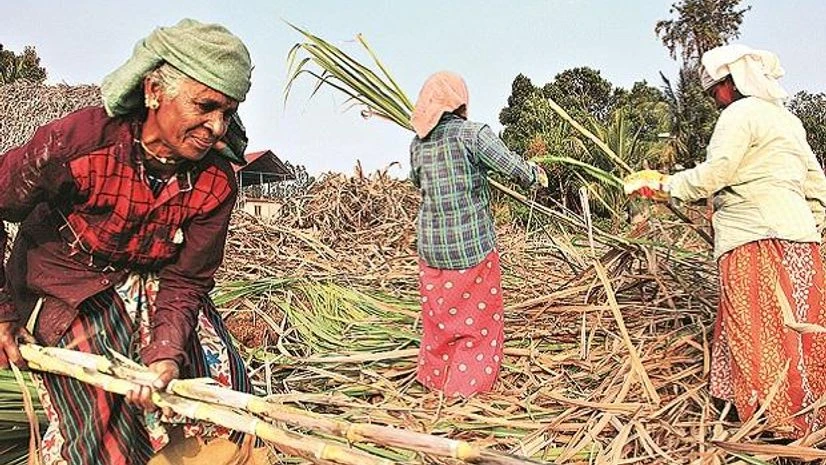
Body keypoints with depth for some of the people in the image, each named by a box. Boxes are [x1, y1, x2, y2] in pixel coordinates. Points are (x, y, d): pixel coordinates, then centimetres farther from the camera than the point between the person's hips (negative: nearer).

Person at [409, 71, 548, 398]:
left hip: (431, 246, 5)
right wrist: (537, 174, 7)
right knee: (479, 316, 14)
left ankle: (432, 375, 36)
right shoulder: (474, 134, -14)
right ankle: (466, 384, 23)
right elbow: (514, 168, -14)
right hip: (472, 246, -5)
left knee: (438, 313, 22)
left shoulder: (417, 144, 2)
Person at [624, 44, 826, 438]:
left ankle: (781, 422, -1)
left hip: (757, 236, -9)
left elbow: (717, 170, -15)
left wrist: (666, 186, -6)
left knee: (759, 330, -5)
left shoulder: (740, 113, -2)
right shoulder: (787, 119, 24)